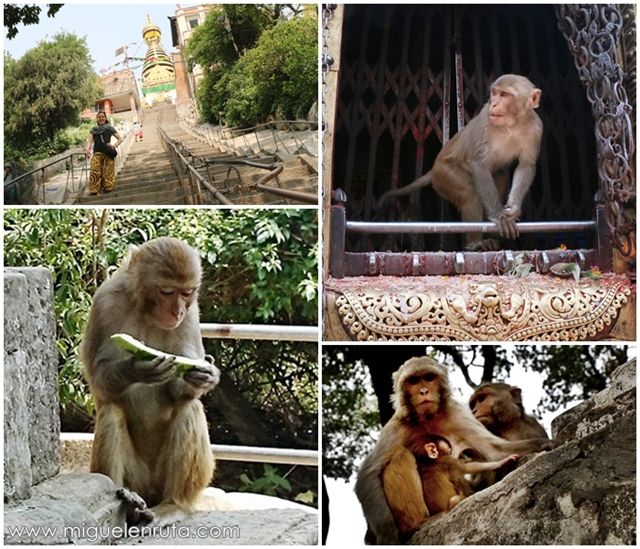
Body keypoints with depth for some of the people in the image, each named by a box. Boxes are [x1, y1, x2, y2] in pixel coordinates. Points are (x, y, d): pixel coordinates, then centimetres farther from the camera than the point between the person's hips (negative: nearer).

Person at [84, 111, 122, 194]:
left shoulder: (110, 128, 13)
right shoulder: (93, 129, 18)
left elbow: (120, 139, 11)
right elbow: (89, 140, 4)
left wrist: (114, 146, -8)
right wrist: (87, 148, -17)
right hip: (97, 153, 1)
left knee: (108, 172, -8)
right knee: (94, 171, -13)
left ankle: (107, 187, -6)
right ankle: (93, 190, -18)